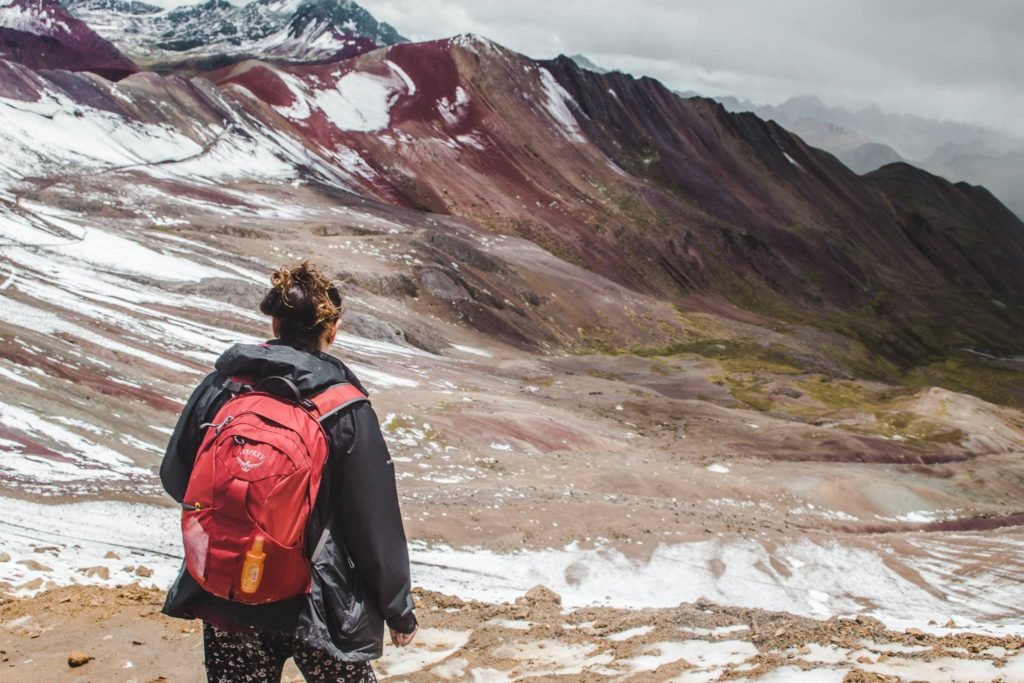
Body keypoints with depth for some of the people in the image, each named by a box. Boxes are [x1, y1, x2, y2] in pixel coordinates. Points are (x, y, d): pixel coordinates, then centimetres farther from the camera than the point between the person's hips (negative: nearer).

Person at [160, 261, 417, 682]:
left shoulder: (220, 385, -6)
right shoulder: (346, 409, -15)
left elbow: (176, 476, 7)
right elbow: (376, 523, -11)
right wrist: (399, 611, 1)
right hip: (317, 606, -3)